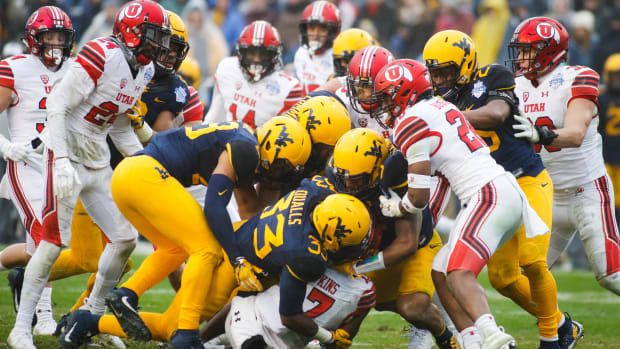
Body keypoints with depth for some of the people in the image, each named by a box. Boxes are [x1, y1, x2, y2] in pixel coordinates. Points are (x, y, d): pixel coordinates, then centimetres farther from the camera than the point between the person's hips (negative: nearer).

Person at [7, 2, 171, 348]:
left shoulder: (144, 70, 8)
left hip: (98, 162, 9)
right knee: (54, 242, -13)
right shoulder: (101, 56, -19)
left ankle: (93, 317, 21)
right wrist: (62, 161, -27)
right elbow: (57, 104, -20)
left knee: (125, 238, 6)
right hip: (67, 155, -9)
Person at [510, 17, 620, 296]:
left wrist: (541, 134, -48)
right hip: (548, 197, 7)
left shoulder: (576, 81, -15)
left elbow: (576, 134, -30)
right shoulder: (519, 87, 6)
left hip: (588, 192, -7)